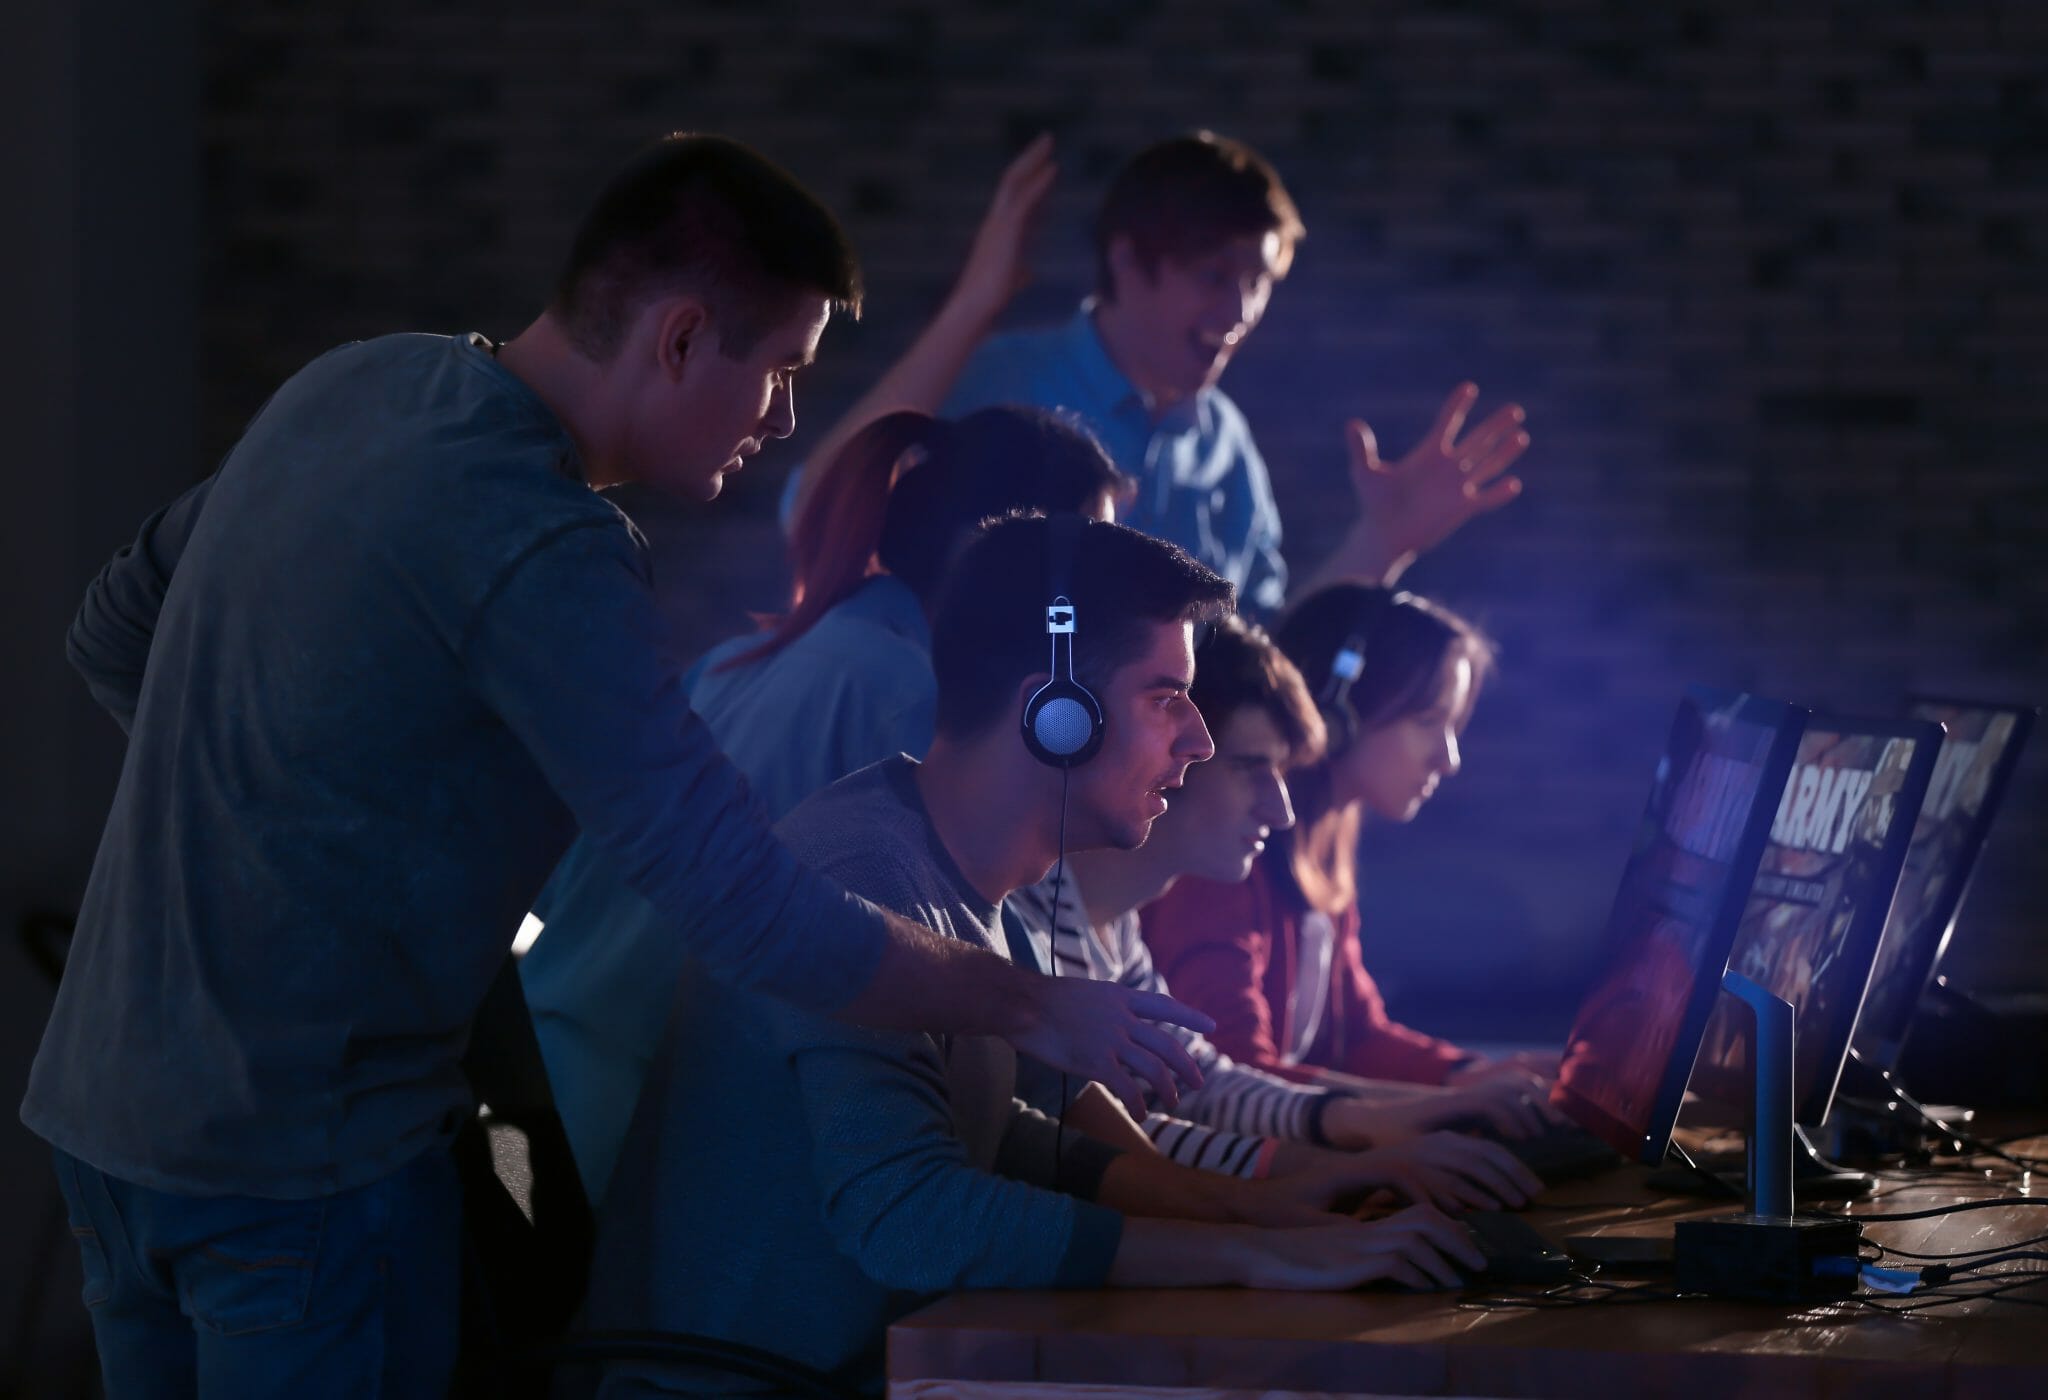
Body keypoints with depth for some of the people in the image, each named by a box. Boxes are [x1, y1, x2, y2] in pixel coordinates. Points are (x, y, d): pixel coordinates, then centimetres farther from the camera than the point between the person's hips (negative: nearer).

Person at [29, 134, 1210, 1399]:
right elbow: (754, 916, -23)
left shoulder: (353, 389, 6)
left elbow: (117, 637, 19)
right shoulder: (542, 549, -21)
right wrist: (1045, 1010, -12)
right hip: (302, 1159, -9)